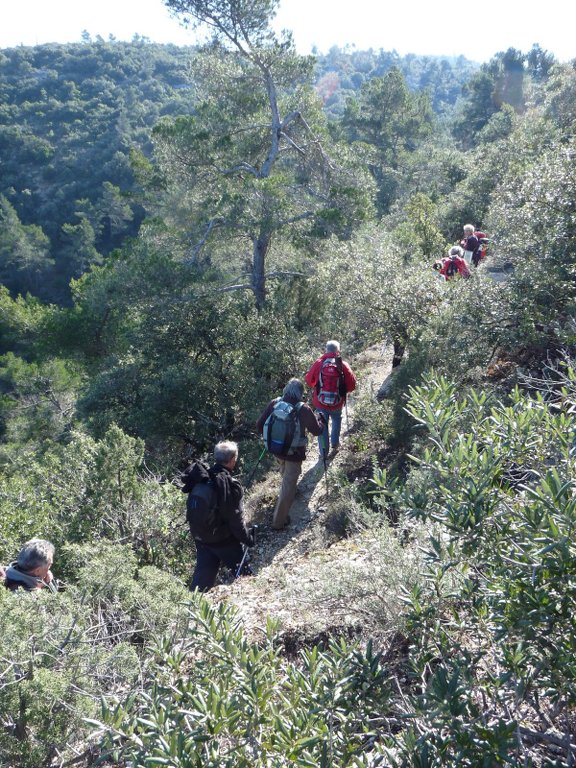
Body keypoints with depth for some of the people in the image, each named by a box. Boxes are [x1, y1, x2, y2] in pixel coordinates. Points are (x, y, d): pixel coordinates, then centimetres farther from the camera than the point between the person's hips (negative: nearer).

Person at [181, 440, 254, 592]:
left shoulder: (200, 476, -7)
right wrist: (248, 538, -5)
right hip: (224, 540, -6)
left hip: (200, 537, 6)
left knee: (203, 574, 20)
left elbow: (193, 509, 4)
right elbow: (236, 520, -20)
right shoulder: (230, 485, -25)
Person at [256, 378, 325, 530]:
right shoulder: (304, 409, -20)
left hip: (276, 449, 5)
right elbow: (317, 430, -8)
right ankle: (279, 520, 12)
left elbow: (259, 424, -5)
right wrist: (320, 418, 12)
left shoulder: (274, 403, -11)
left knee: (286, 475, 33)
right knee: (288, 486, 7)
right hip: (294, 453, -5)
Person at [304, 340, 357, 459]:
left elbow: (309, 380, 0)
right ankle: (335, 443, 34)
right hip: (337, 403, 0)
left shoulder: (318, 363, -11)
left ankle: (324, 453, 24)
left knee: (322, 425, 16)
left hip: (320, 402, 0)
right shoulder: (343, 365, -11)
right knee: (336, 421, 30)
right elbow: (352, 385, -8)